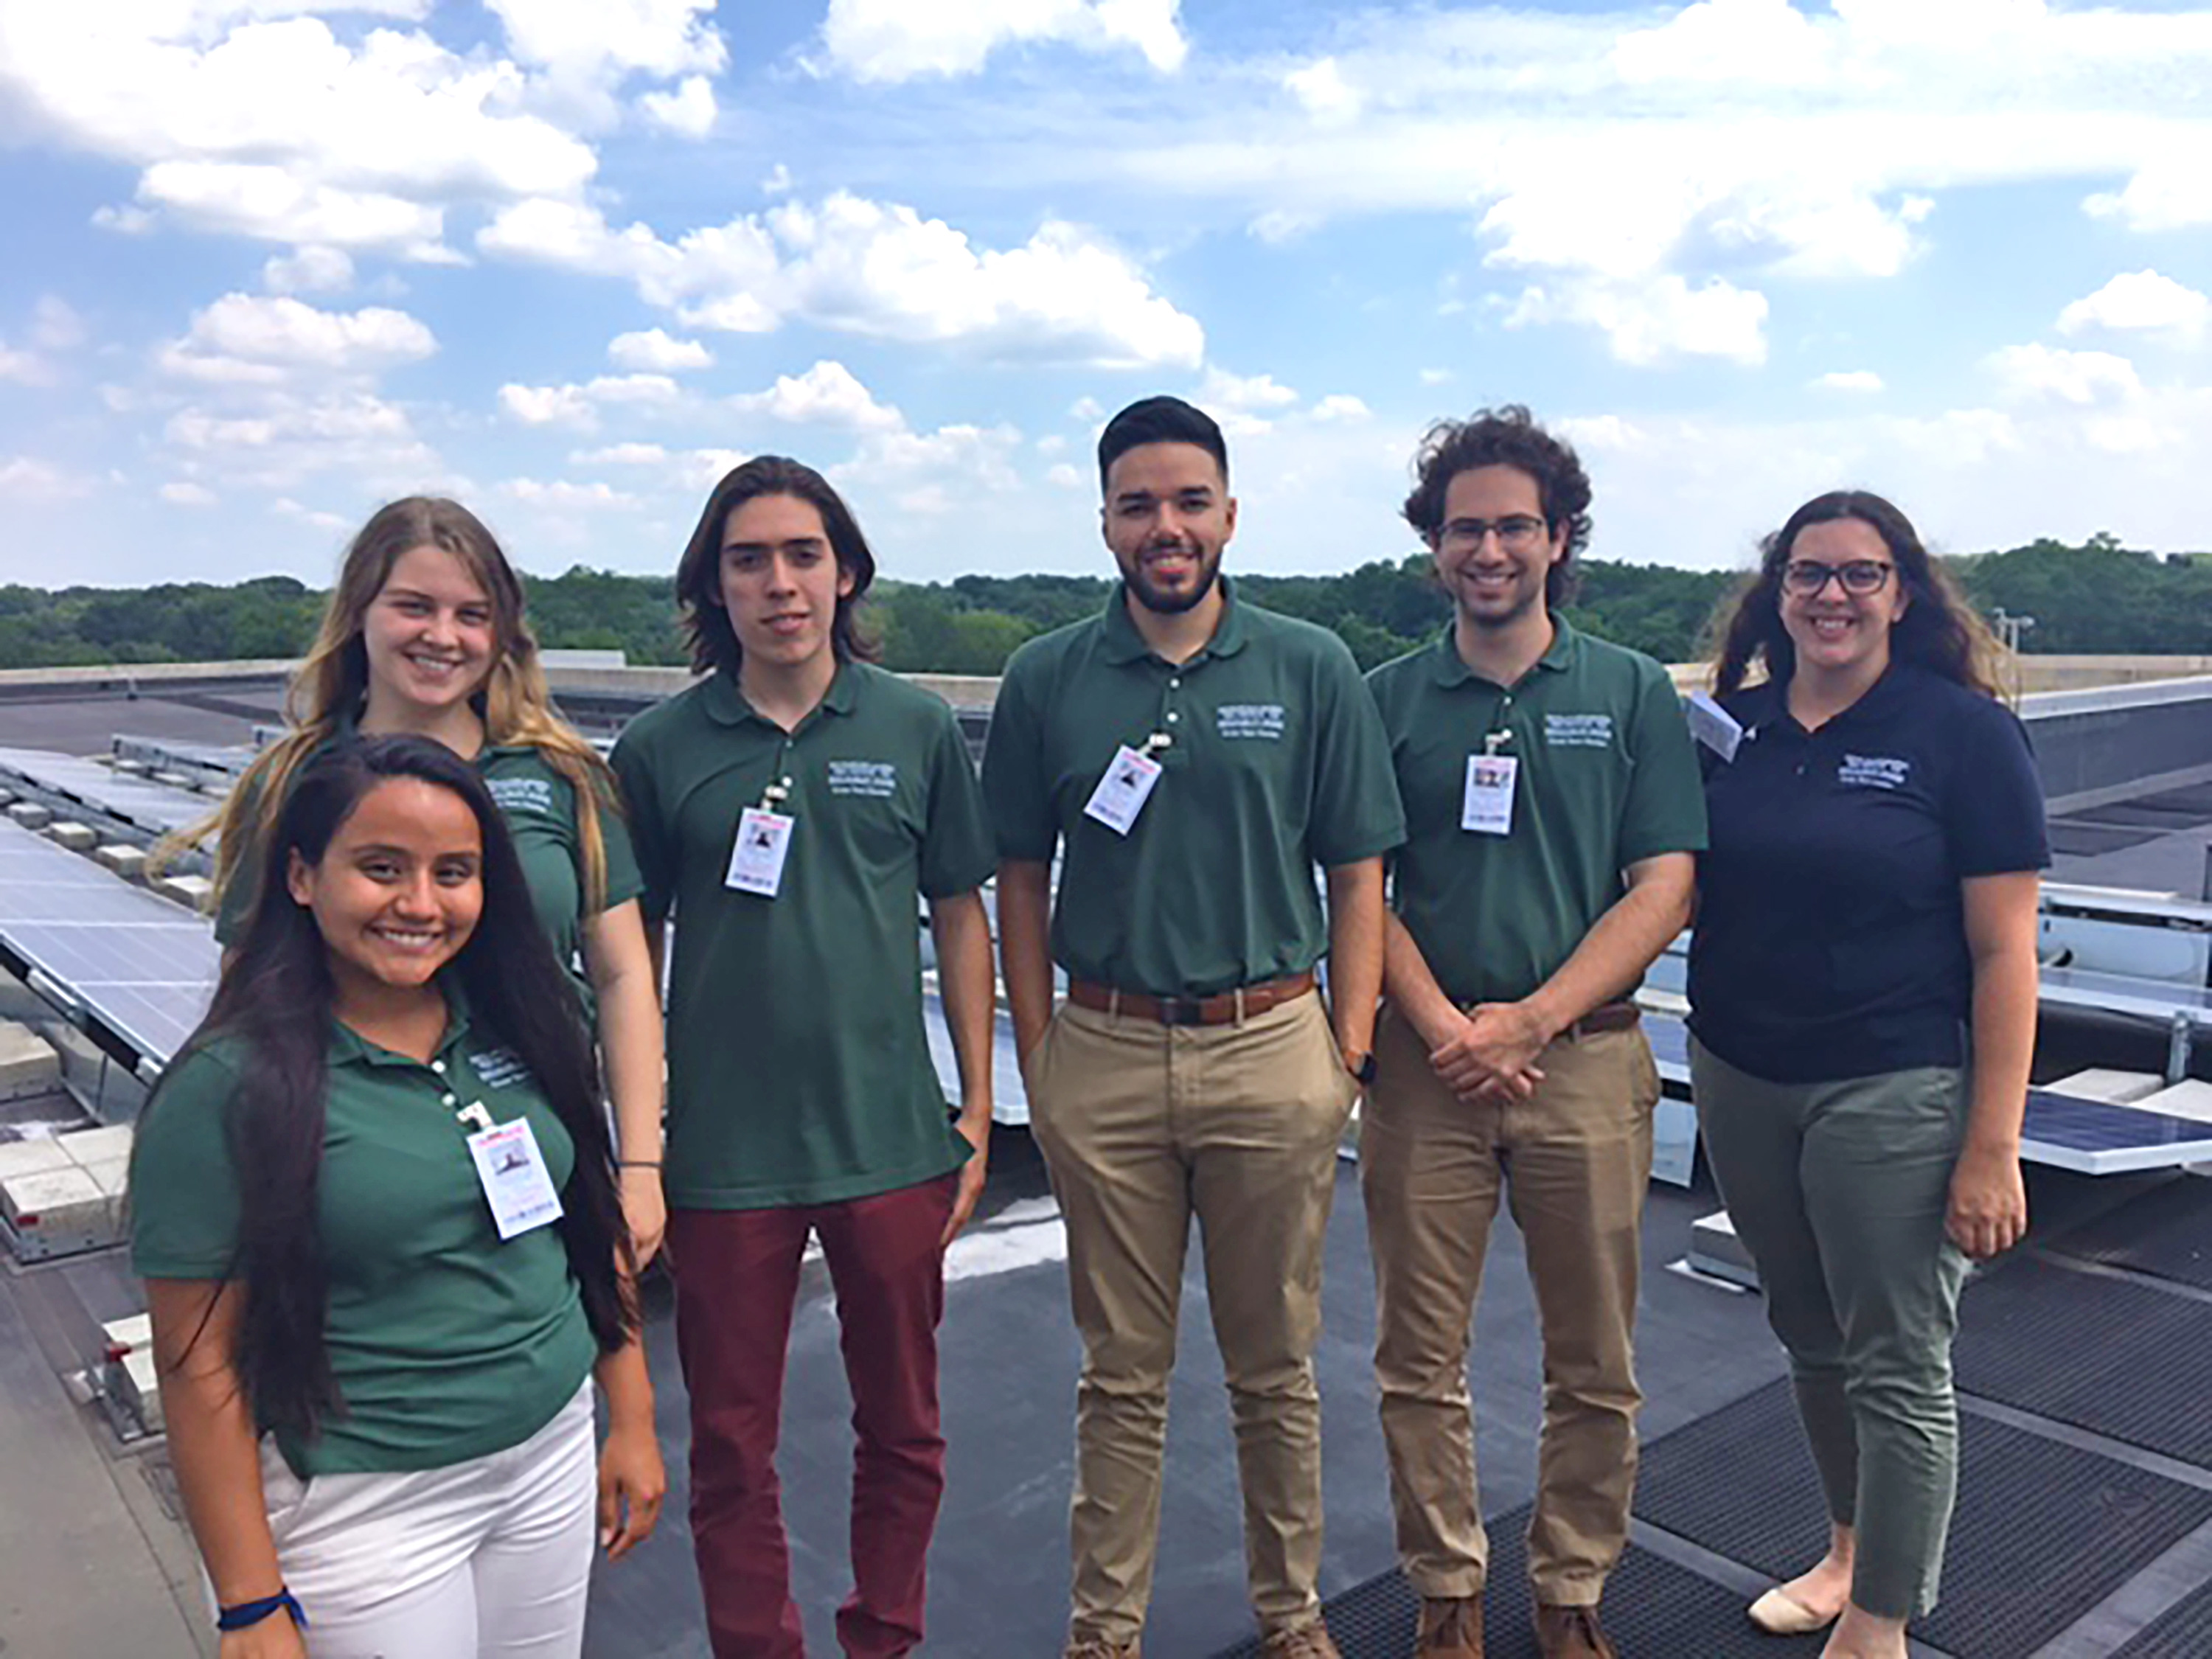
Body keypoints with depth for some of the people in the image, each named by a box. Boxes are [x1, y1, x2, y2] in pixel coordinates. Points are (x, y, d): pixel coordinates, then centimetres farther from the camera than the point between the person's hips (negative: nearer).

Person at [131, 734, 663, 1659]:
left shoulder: (518, 1030, -2)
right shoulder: (229, 1088, -16)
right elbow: (201, 1367, -14)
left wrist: (632, 1419, 7)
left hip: (554, 1459, 5)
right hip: (362, 1507, -4)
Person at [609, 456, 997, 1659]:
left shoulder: (919, 730, -1)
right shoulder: (659, 748, -2)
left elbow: (959, 915, 4)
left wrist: (977, 1108, 2)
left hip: (893, 1142, 1)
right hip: (723, 1151, 0)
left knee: (901, 1426, 16)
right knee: (732, 1444, 13)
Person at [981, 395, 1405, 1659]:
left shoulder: (1313, 670, 1)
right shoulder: (1046, 681, 3)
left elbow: (1357, 875, 3)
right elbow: (1021, 880, 7)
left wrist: (1351, 1048, -4)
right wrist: (1037, 1058, 1)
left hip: (1272, 1051, 0)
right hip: (1103, 1056, 1)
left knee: (1276, 1367, 14)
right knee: (1124, 1372, 13)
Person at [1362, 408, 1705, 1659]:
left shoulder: (1634, 693, 4)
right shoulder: (1388, 699, 5)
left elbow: (1665, 887, -2)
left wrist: (1533, 1017, -13)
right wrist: (1443, 1028, -12)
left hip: (1587, 1060, 0)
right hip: (1427, 1067, 0)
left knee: (1596, 1366, 10)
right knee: (1421, 1363, 7)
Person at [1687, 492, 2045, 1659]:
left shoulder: (1962, 729, -9)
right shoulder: (1732, 724, 3)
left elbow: (2003, 952, -11)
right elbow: (1687, 893, 12)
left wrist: (1992, 1146, -14)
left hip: (1892, 1091, -4)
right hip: (1739, 1080, 5)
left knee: (1897, 1367, 6)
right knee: (1810, 1339, 20)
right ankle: (1852, 1549, 42)